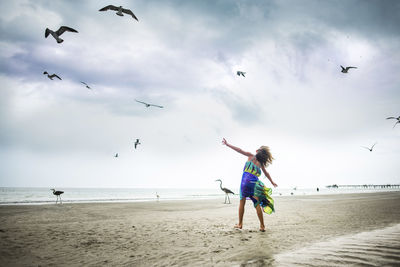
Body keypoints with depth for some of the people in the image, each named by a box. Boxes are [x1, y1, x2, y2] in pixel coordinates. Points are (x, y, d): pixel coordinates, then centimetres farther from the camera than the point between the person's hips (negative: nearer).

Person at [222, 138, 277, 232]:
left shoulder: (251, 156, 8)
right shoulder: (261, 163, 17)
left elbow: (240, 150, 1)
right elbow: (266, 173, 30)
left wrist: (227, 144, 3)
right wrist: (272, 182, 46)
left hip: (246, 180, -3)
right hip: (255, 183, 3)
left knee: (242, 202, 7)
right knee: (257, 204, 6)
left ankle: (240, 224, 11)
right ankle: (262, 226, 6)